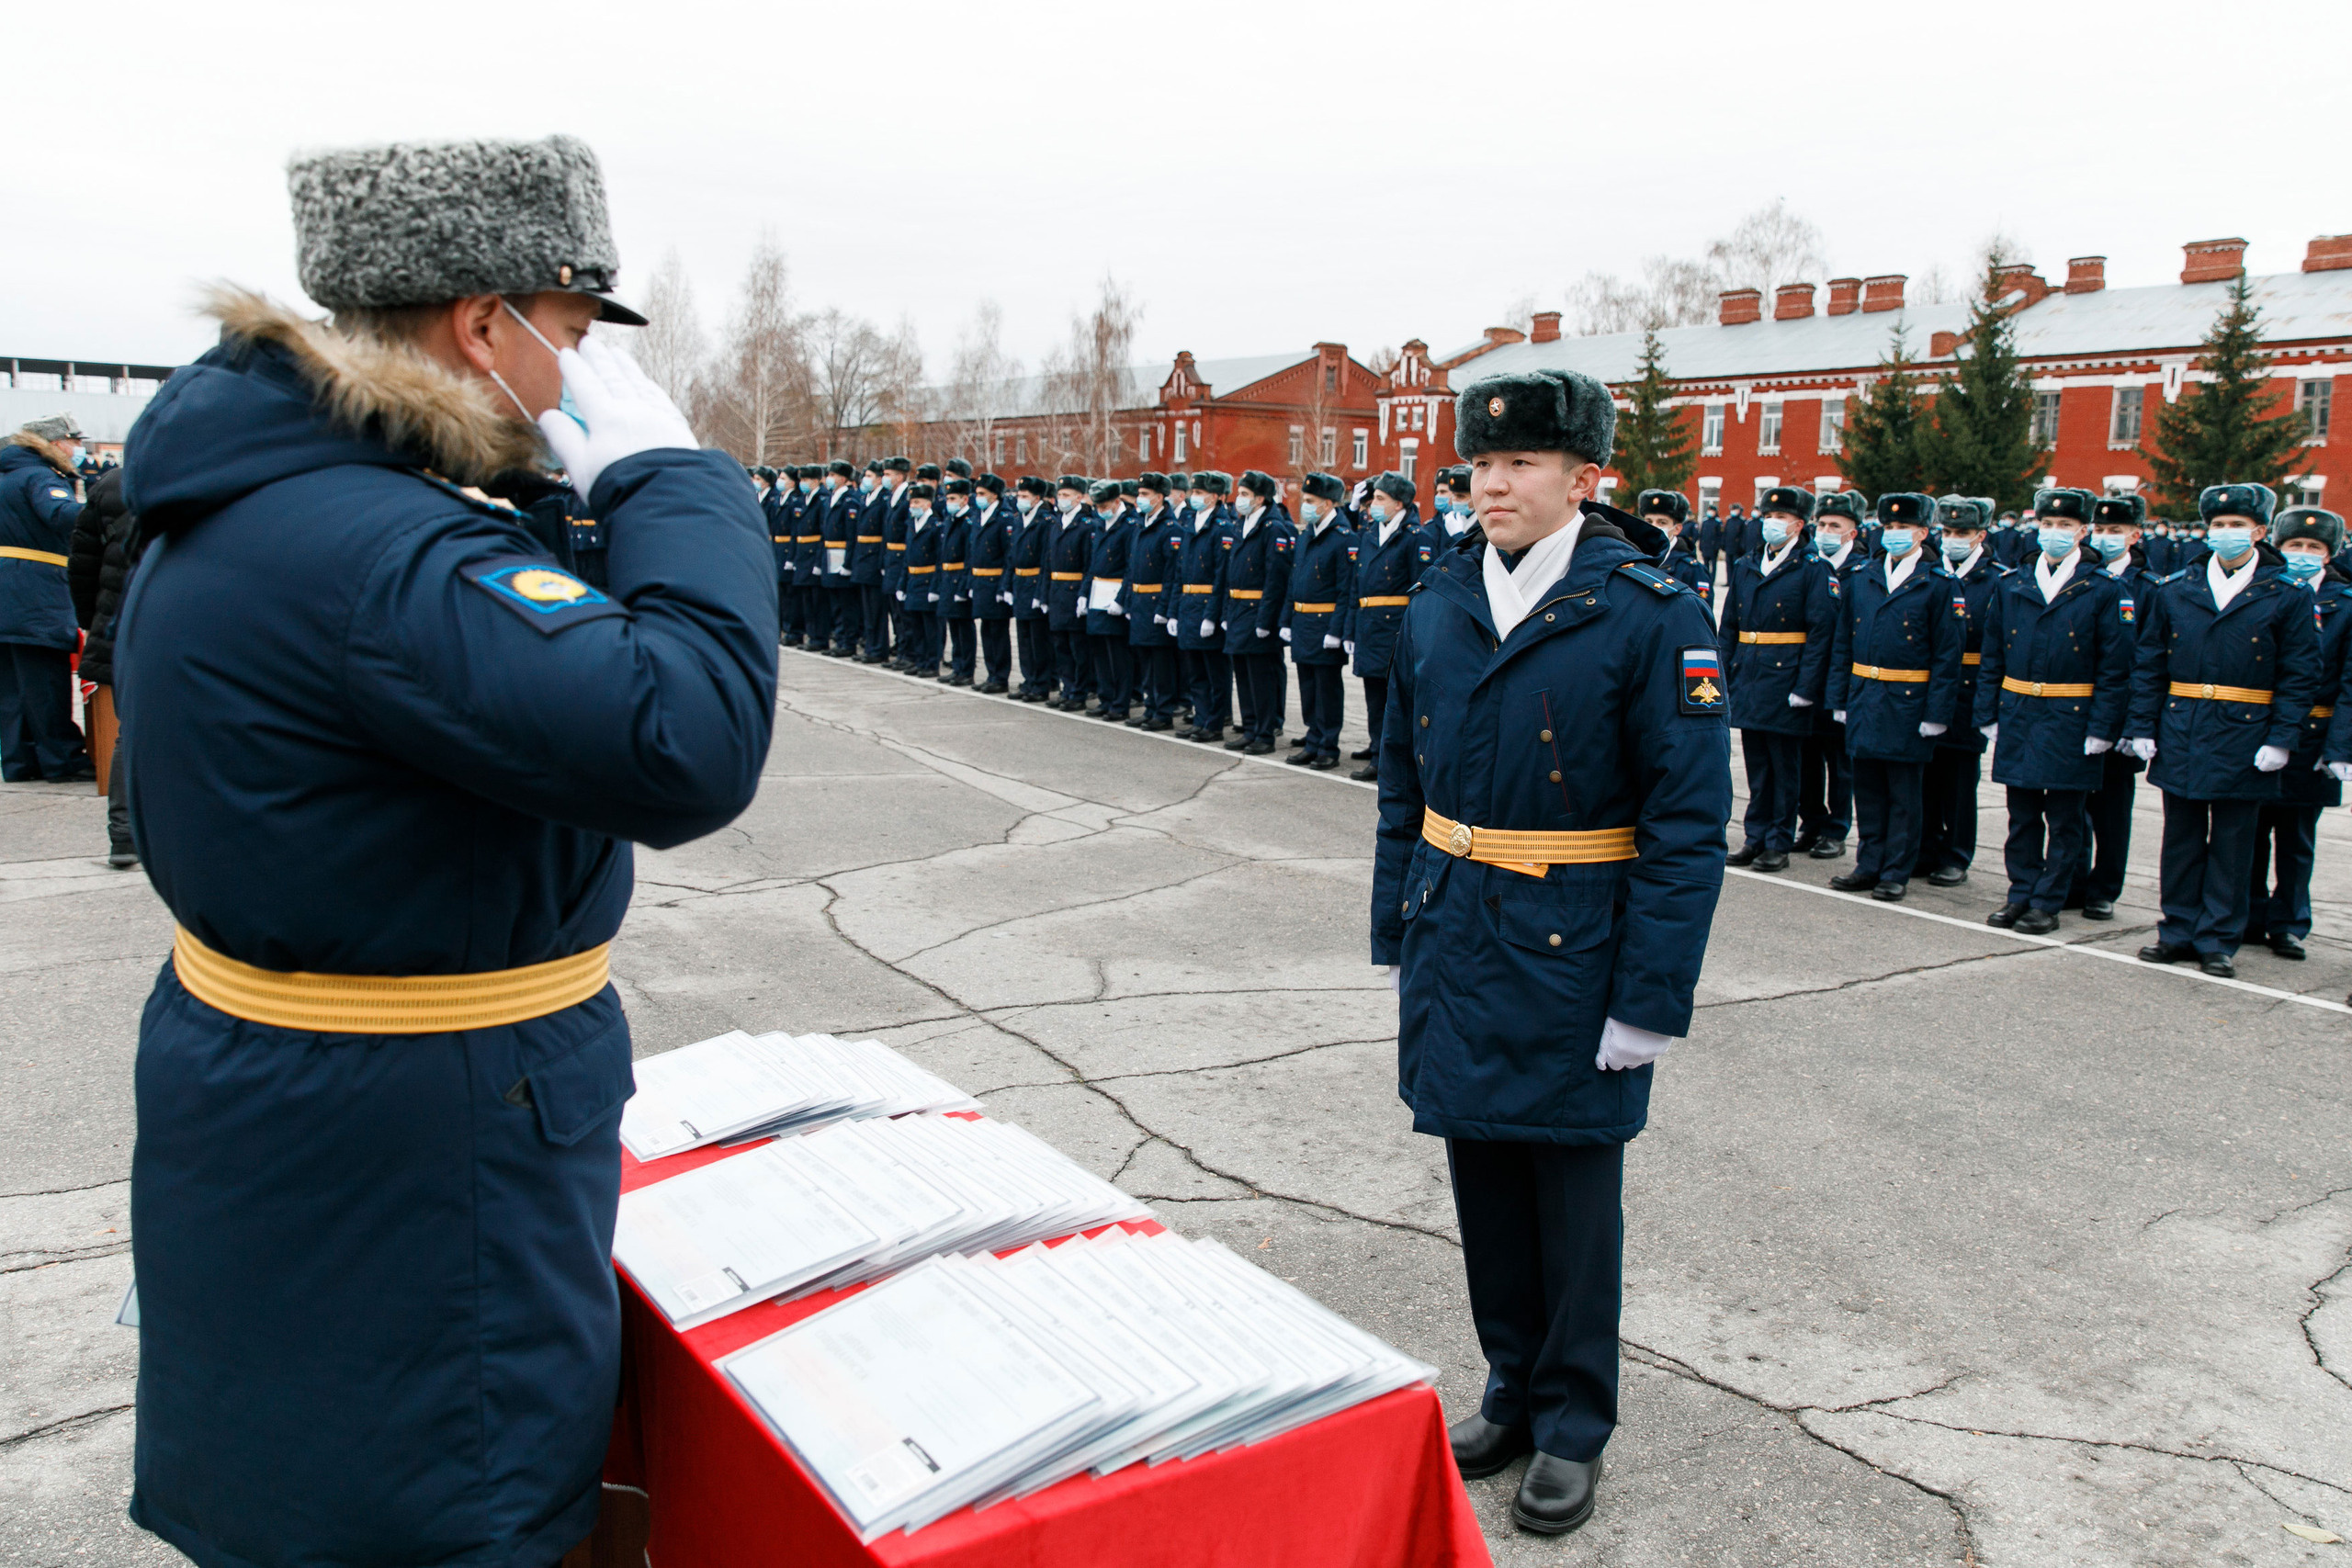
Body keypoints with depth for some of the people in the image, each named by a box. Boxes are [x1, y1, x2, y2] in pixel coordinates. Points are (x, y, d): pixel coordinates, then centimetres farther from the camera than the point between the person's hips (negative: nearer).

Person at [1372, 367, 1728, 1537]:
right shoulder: (1438, 605, 4)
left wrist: (1651, 1001, -15)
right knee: (1484, 1180, 16)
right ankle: (1512, 1388, 37)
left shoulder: (1650, 616, -12)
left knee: (1572, 1197, 9)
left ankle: (1571, 1427, 28)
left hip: (1570, 958, -5)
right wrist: (1395, 936, 11)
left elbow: (1688, 823, -13)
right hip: (1455, 948, 5)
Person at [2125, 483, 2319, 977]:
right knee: (2181, 839, 10)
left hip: (2244, 738, -2)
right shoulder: (2174, 591, 6)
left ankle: (2218, 941, 14)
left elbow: (2300, 677, -2)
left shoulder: (2286, 596, -1)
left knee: (2231, 844, 5)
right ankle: (2178, 931, 20)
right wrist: (2143, 727, 2)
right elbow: (2149, 665, 9)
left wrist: (2282, 740, -10)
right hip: (2180, 736, 3)